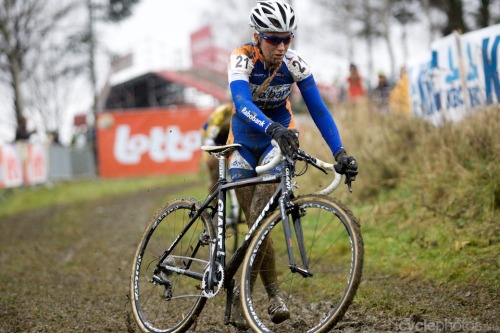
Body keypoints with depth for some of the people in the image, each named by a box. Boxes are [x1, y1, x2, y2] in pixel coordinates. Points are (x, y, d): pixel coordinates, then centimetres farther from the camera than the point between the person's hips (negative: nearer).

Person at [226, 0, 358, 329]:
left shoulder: (294, 63, -19)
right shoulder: (242, 59, -26)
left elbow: (318, 109, -18)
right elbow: (243, 104, -43)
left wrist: (340, 152, -30)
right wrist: (273, 129, -61)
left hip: (280, 136, 0)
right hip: (245, 139, 0)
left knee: (260, 219, -19)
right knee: (256, 222, -4)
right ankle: (274, 295, 10)